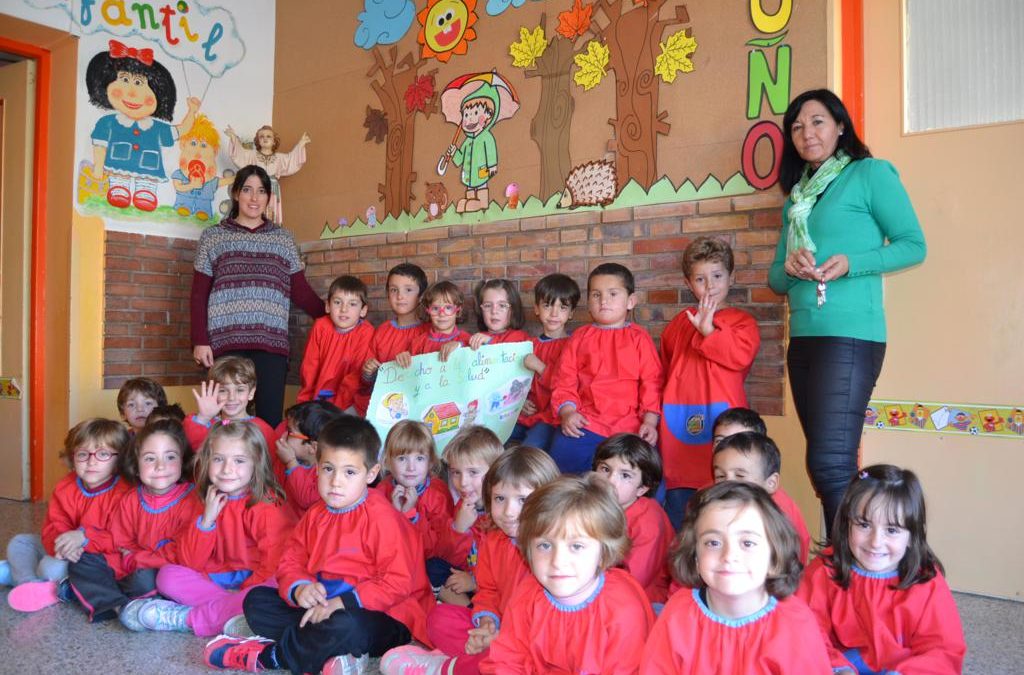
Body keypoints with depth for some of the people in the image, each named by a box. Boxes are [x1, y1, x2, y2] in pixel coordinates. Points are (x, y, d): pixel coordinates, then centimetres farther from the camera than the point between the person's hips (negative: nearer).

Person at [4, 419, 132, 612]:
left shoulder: (124, 493, -22)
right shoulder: (65, 487, -1)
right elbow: (53, 527, -6)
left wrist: (84, 537, -36)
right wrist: (64, 545, -30)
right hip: (68, 552, 8)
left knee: (53, 568, -30)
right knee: (19, 542, 7)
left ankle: (18, 572, -2)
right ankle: (35, 586, -16)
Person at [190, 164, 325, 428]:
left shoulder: (283, 238, 15)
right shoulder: (213, 236, 11)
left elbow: (301, 291, 11)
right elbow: (199, 295, 8)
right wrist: (200, 341, -2)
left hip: (271, 341, 1)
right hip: (226, 340, -1)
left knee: (271, 418, -6)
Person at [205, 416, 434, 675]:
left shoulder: (383, 519, -15)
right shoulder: (315, 516, 9)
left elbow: (398, 582, -20)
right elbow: (291, 561, 9)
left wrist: (341, 603, -23)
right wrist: (299, 588, -15)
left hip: (382, 618, -7)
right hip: (320, 608, 8)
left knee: (346, 627, -40)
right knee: (256, 600, 1)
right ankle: (329, 653, -19)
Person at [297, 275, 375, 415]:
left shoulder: (366, 332, -13)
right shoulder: (320, 326, 0)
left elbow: (358, 372, -14)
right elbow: (309, 365, 4)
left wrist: (335, 404, -17)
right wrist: (305, 398, 1)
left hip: (350, 401, -3)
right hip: (318, 397, 4)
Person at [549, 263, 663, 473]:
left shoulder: (639, 338, 9)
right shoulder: (580, 337, 13)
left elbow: (652, 383, 5)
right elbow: (564, 381, 10)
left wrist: (650, 421, -6)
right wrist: (567, 411, -6)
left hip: (629, 424, -1)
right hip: (585, 422, 1)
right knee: (563, 453, -22)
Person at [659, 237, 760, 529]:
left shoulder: (741, 321, 5)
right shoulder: (679, 323, 16)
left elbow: (741, 355, -14)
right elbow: (665, 368, 23)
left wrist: (708, 330, -18)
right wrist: (660, 410, 18)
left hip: (721, 416, -4)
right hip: (678, 421, 4)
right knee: (677, 495, 10)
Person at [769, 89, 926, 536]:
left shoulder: (870, 173, 0)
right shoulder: (796, 196, 19)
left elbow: (914, 245, -3)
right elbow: (775, 279, 18)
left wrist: (850, 263, -17)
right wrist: (789, 267, -5)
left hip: (850, 335, -7)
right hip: (803, 337, 7)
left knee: (829, 464, -13)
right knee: (831, 463, 12)